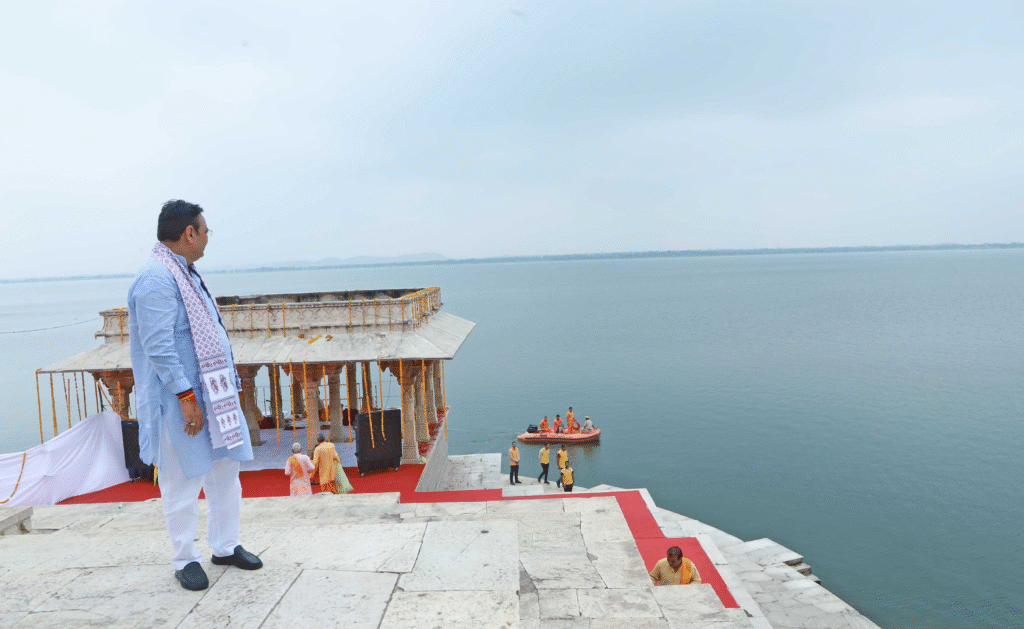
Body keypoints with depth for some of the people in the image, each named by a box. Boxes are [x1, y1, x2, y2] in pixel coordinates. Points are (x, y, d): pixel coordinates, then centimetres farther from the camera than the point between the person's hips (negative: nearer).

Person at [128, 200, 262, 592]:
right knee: (184, 482, 4)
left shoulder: (185, 273, 14)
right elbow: (158, 347, -22)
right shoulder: (156, 280, -17)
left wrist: (229, 384, 20)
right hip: (182, 402, -9)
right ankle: (185, 560, 21)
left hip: (214, 395, 10)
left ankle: (225, 546, 30)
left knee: (226, 471, 15)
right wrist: (186, 396, -22)